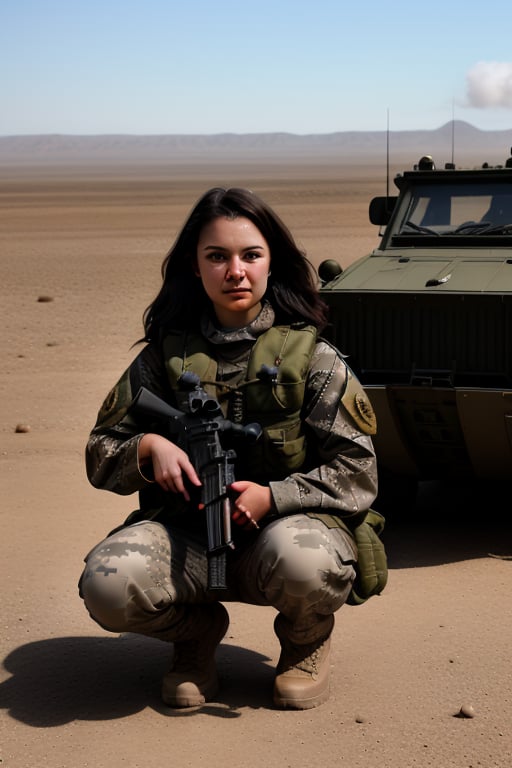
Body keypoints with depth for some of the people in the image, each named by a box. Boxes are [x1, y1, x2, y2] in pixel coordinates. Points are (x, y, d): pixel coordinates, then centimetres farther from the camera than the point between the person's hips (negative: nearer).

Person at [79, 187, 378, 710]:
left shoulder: (310, 355, -1)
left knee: (301, 561, -39)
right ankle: (197, 631, 8)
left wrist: (274, 495, -18)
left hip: (285, 524, -2)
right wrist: (148, 447, -13)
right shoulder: (167, 353, 5)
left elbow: (357, 474, -2)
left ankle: (306, 639, 2)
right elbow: (101, 458, 10)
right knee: (108, 583, -29)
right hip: (187, 535, 2)